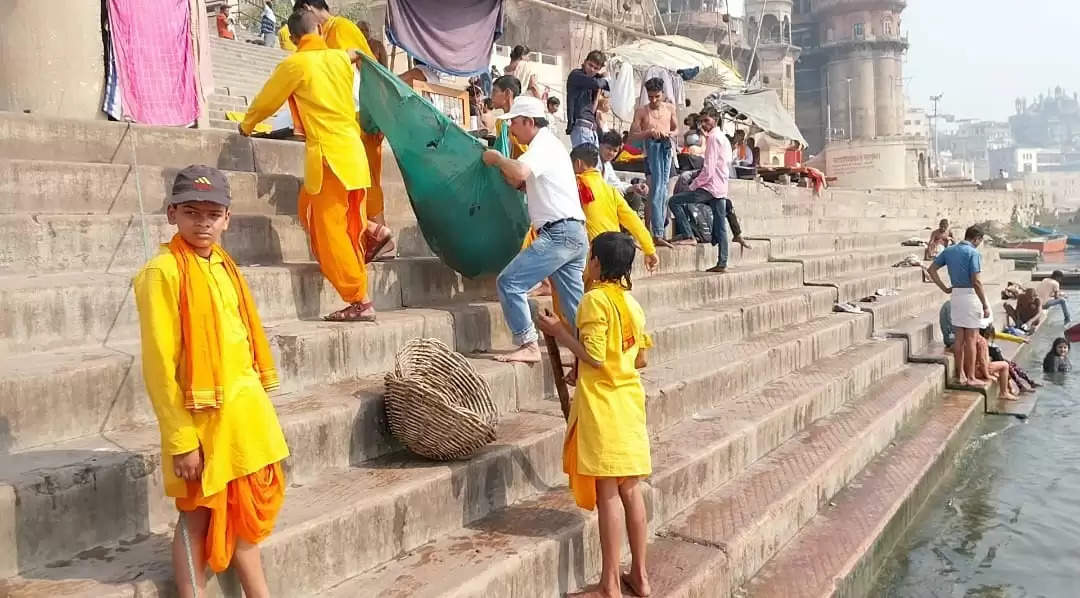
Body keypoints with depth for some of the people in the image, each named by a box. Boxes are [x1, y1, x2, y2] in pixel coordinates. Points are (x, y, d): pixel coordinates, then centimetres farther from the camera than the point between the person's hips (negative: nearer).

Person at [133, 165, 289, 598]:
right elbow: (159, 364, -15)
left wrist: (255, 403, 15)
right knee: (199, 519, 6)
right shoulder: (162, 272, -13)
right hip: (204, 414, -7)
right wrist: (181, 440, -17)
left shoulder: (224, 265, 9)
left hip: (245, 407, 7)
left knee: (247, 513, 18)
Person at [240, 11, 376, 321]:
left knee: (330, 231, -2)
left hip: (330, 155, -7)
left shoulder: (295, 64, -2)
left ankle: (360, 302, -4)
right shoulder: (341, 58, 12)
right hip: (353, 152, 7)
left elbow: (266, 101, 10)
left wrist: (246, 126, 30)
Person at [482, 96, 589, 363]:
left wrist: (496, 158, -11)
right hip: (573, 234, 10)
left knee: (509, 282, -10)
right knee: (573, 303, 10)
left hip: (558, 233, -10)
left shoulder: (543, 145, -7)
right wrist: (502, 165, 13)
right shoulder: (549, 144, 25)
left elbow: (520, 172, -29)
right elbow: (521, 183, 27)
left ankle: (528, 346, -10)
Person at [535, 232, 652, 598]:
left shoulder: (595, 299, -12)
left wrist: (559, 332, -8)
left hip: (602, 406, -7)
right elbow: (641, 359, 14)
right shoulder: (632, 303, 10)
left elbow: (594, 356, -19)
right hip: (630, 403, 7)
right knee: (630, 491, 12)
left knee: (608, 494, -4)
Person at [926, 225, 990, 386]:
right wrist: (985, 305, -13)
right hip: (971, 295, -6)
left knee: (959, 338, 12)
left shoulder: (949, 250, 8)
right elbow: (976, 282, -18)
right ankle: (971, 378, 5)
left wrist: (944, 288, 9)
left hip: (956, 294, 7)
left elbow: (931, 269, 10)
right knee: (971, 339, 0)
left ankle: (961, 375, 17)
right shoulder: (973, 253, -13)